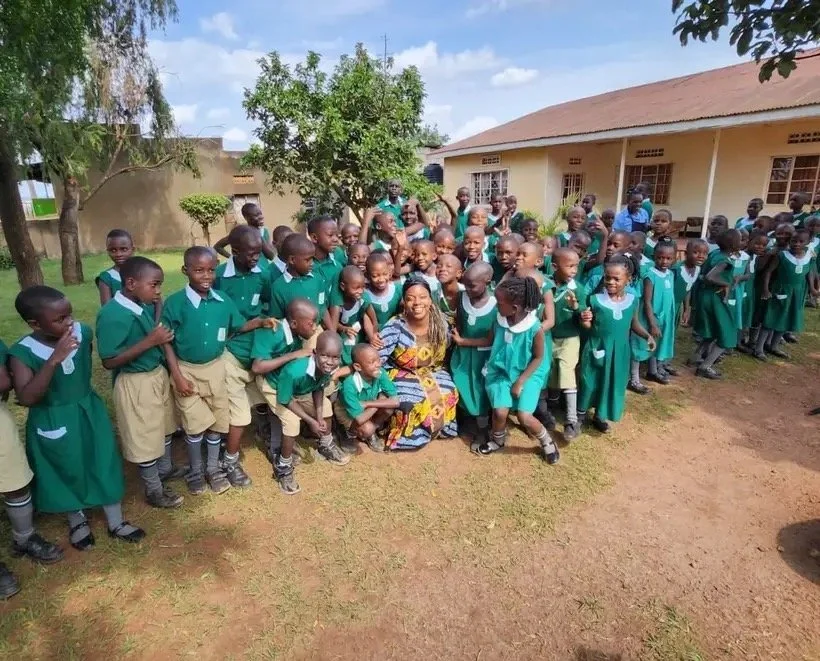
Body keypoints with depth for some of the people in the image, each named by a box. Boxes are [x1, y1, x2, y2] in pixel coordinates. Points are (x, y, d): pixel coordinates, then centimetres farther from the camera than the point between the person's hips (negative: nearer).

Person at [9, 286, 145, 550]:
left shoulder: (83, 332, -14)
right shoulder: (22, 352, -22)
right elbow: (26, 398, -32)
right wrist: (54, 360, -39)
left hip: (89, 412, 3)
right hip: (52, 422, -3)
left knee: (104, 465, 13)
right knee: (68, 472, 17)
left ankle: (116, 522, 33)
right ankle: (77, 521, 44)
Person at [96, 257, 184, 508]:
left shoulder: (145, 306, -2)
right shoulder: (112, 315, -24)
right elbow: (109, 361, -24)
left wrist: (162, 336, -5)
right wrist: (150, 342, -27)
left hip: (158, 374, 8)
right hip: (136, 383, -8)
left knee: (163, 427, 24)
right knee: (144, 437, 10)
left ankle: (165, 469, 48)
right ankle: (154, 490, 28)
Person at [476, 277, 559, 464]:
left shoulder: (535, 329, -22)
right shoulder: (499, 320, -11)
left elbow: (538, 358, -10)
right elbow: (491, 341, 5)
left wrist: (520, 382, -12)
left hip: (528, 374, -3)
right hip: (501, 371, 3)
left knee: (524, 417, -14)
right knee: (500, 412, -14)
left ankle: (547, 442, 18)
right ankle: (497, 440, 21)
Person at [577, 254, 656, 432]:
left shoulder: (632, 300, -4)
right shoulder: (595, 299, -14)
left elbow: (634, 324, 11)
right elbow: (589, 327, -7)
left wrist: (647, 335, -4)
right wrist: (584, 321, -29)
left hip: (619, 351, 3)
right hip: (597, 348, -3)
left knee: (612, 383, 15)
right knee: (590, 382, 9)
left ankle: (600, 416, 36)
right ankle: (581, 414, 31)